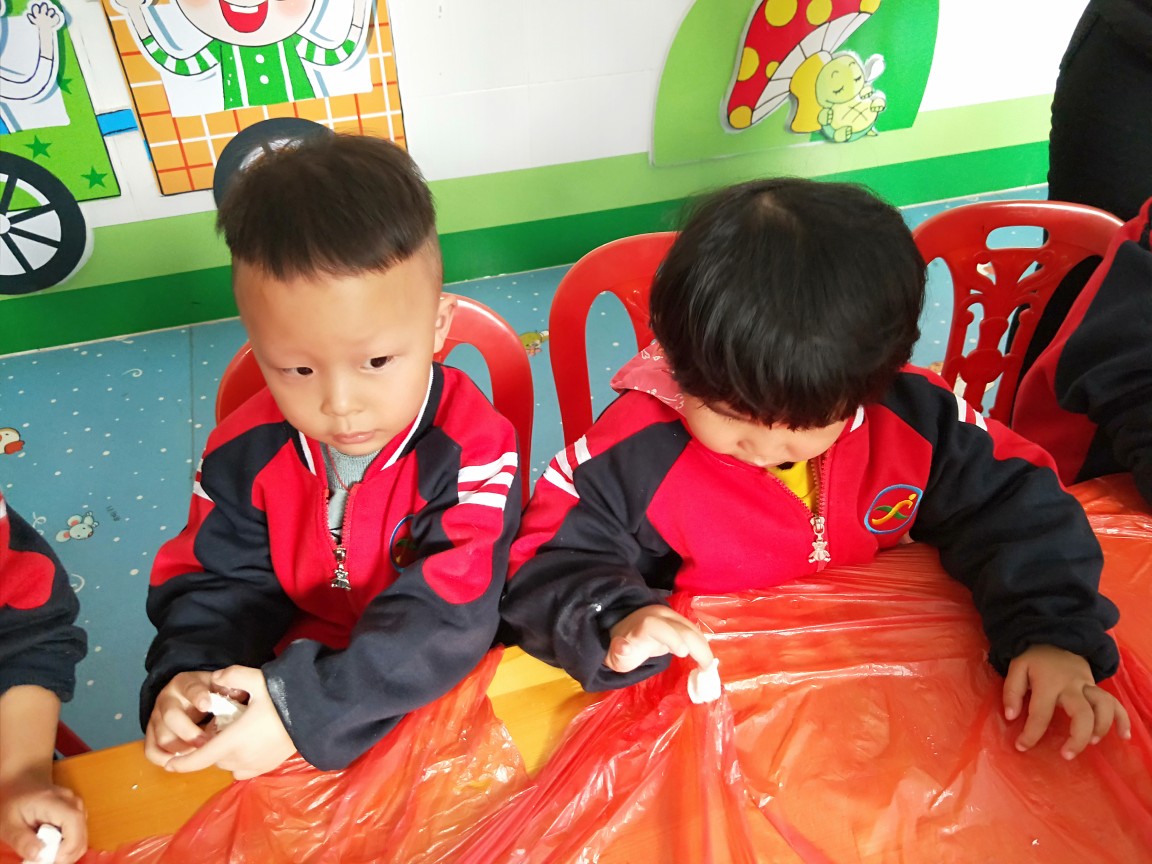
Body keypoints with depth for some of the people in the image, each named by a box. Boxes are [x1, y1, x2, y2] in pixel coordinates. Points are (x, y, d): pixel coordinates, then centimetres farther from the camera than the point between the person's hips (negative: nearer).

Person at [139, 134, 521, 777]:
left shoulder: (472, 450, -22)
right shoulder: (246, 452, -8)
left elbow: (449, 612, -26)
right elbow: (219, 582, 1)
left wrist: (305, 706, -33)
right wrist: (184, 679, -19)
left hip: (443, 695, -3)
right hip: (286, 677, 4)